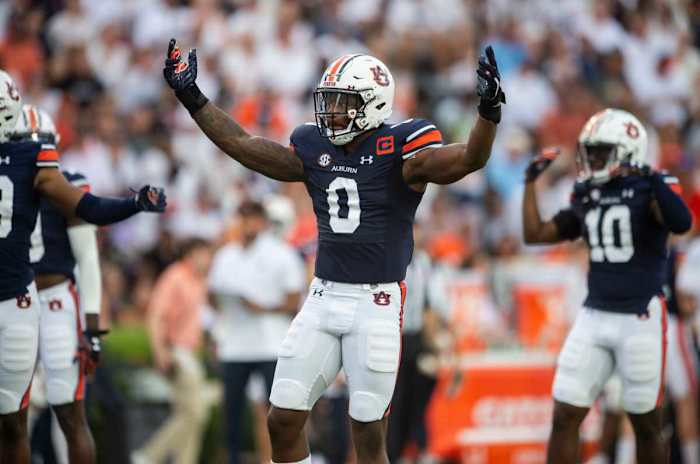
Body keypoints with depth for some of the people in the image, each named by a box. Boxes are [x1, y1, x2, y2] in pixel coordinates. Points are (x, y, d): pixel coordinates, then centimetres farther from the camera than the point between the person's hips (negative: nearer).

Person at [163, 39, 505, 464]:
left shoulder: (398, 149, -10)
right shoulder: (315, 149, 7)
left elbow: (470, 158, -23)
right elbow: (240, 144, 15)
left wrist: (489, 110, -40)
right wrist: (191, 97, 14)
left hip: (376, 303, -6)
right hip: (324, 297, 6)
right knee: (283, 421, 5)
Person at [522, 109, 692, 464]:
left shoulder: (648, 189, -9)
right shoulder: (587, 196, 10)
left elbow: (681, 223, -29)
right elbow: (535, 234, 13)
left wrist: (650, 178, -36)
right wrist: (531, 181, 10)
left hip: (640, 318, -5)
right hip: (594, 316, 6)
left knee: (646, 425, 5)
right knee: (565, 417, -1)